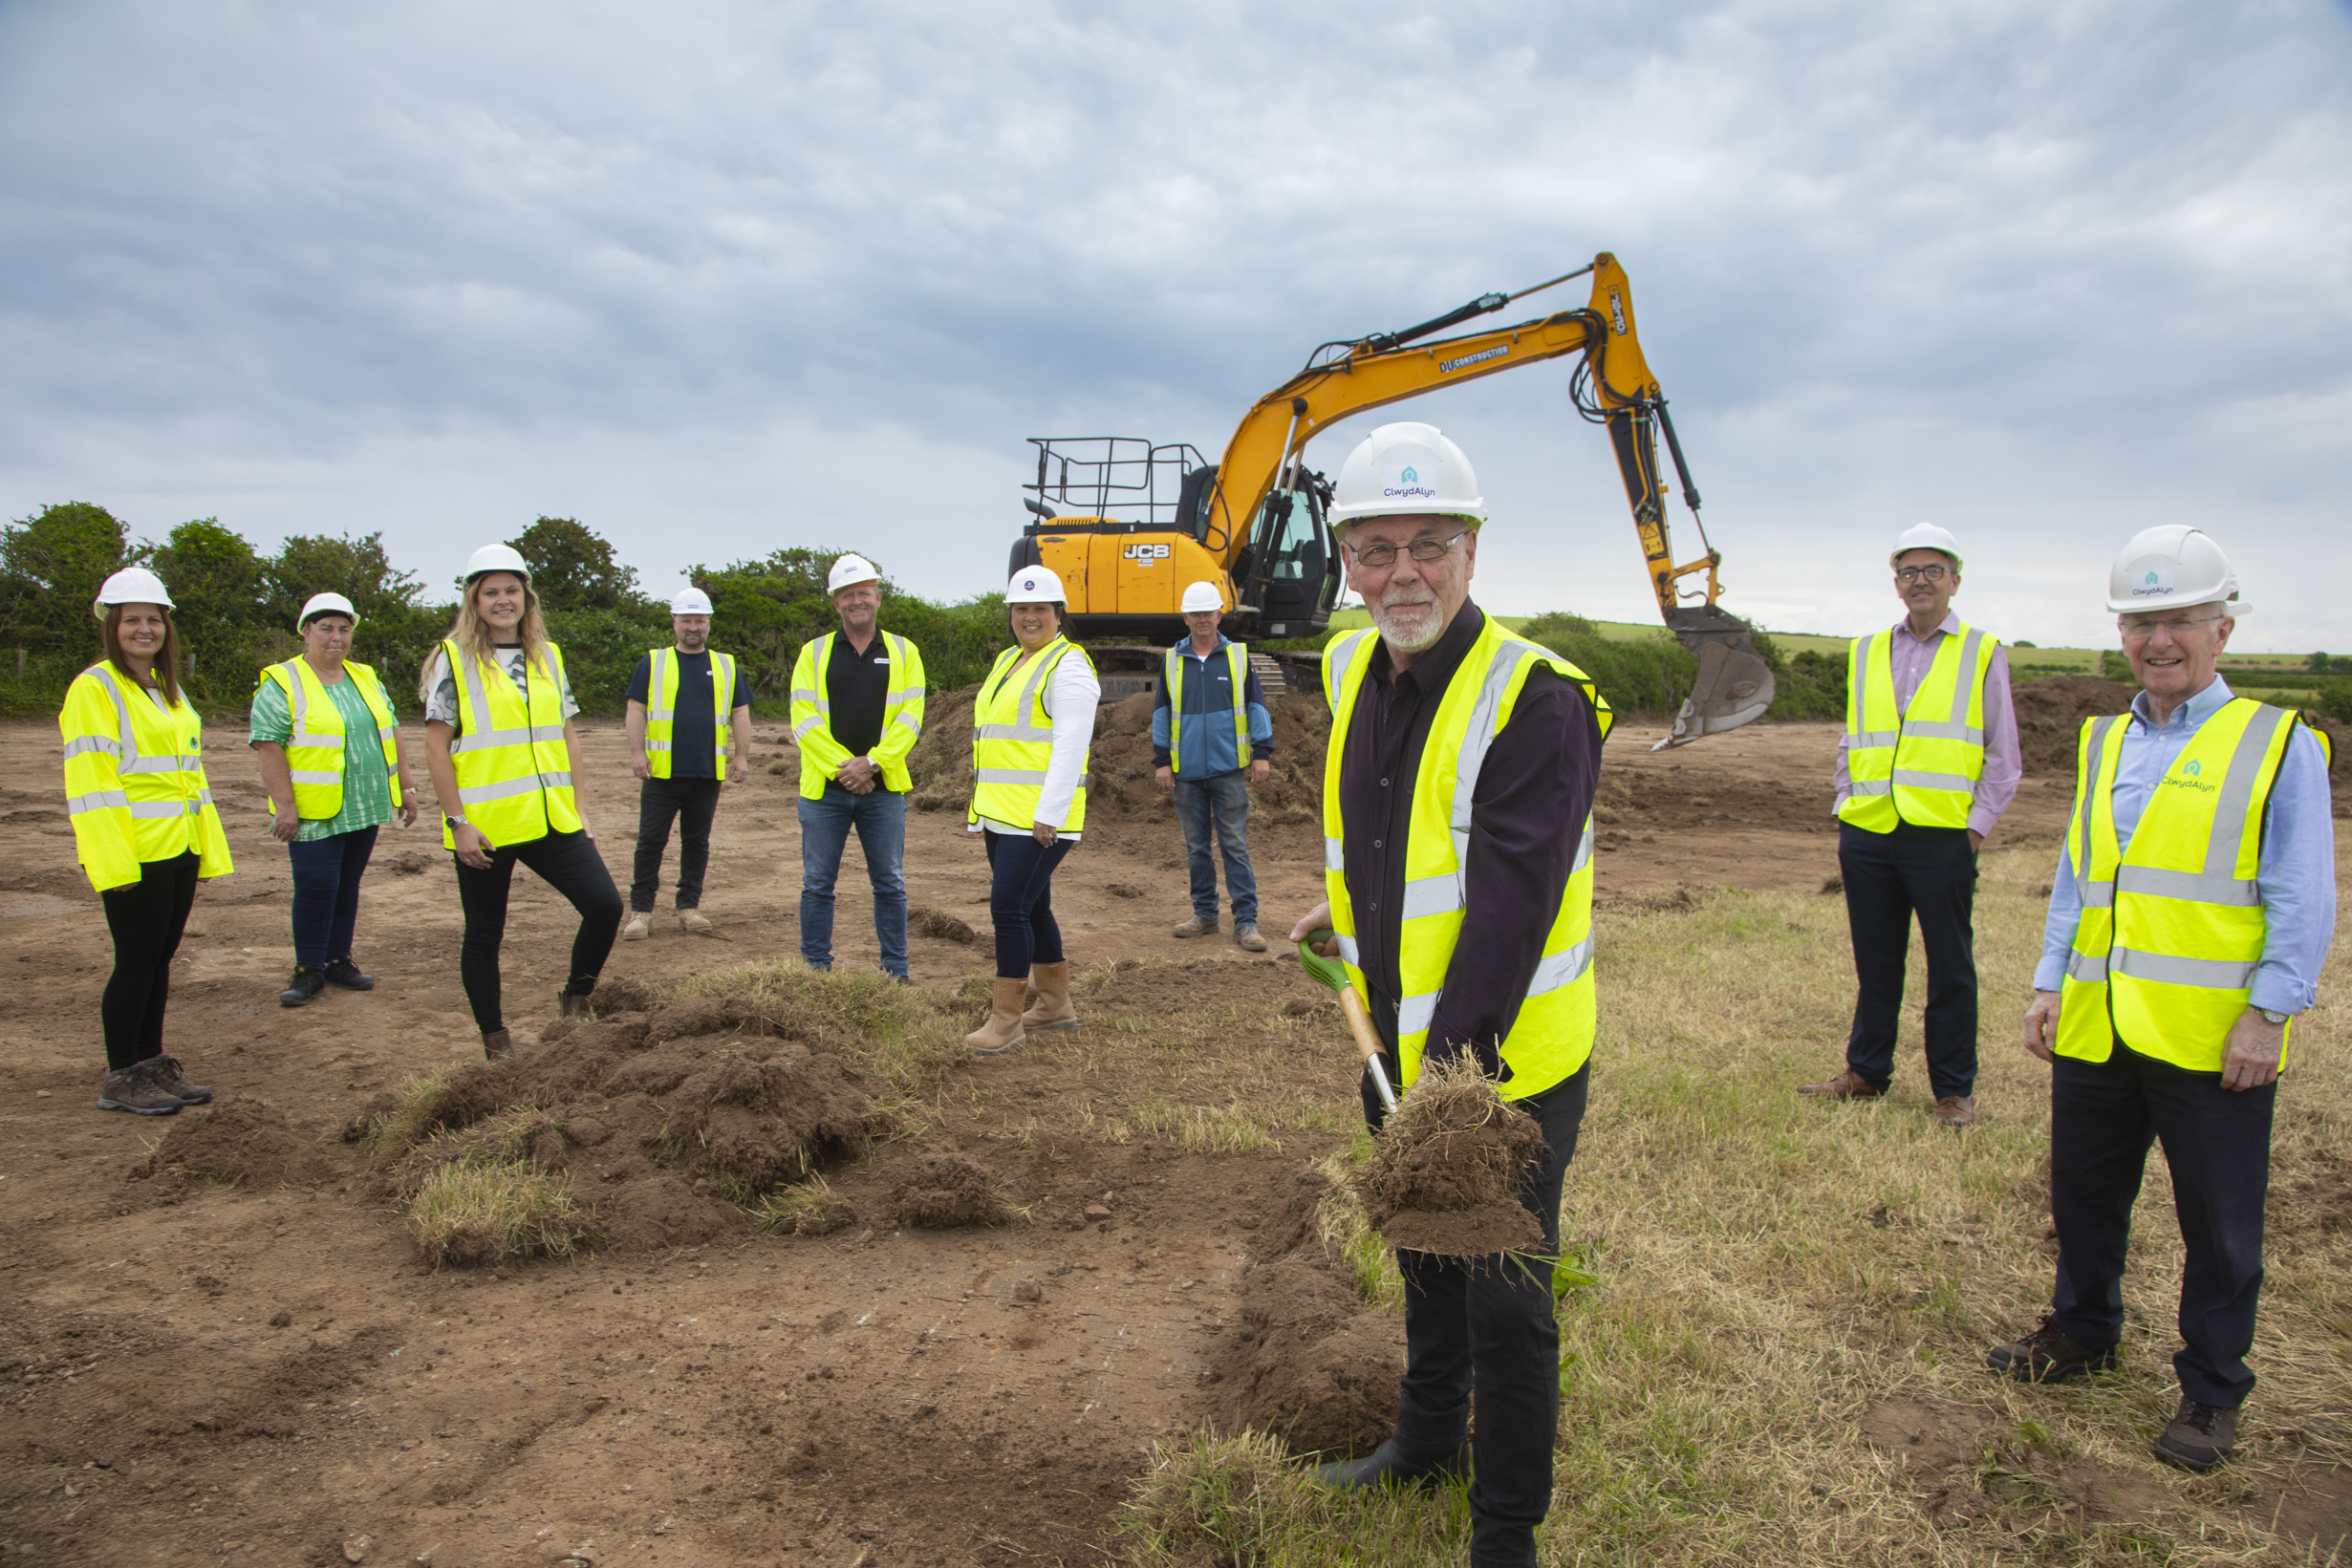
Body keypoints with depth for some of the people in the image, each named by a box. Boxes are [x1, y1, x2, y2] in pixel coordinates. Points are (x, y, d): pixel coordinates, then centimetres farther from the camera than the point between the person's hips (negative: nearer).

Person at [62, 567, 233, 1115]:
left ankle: (151, 1064, 23)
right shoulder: (93, 690, -8)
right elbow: (89, 782, -15)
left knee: (159, 959, 13)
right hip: (132, 855, -7)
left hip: (179, 850, 7)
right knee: (136, 962, -1)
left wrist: (207, 847, 17)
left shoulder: (169, 691, 16)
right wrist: (112, 861, -19)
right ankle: (120, 1079, 10)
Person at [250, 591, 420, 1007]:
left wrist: (405, 787, 13)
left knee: (348, 885, 12)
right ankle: (309, 971, 6)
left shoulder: (365, 679, 13)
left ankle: (338, 961, 22)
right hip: (314, 814, -6)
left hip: (364, 810, 6)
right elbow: (267, 746, -13)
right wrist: (284, 805, -18)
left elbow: (390, 733, 18)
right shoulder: (282, 684, -6)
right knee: (316, 888, -6)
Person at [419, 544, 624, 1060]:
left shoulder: (547, 657, 11)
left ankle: (575, 997, 17)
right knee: (484, 935, 6)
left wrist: (578, 809, 10)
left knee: (605, 906, -5)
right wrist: (457, 822, -11)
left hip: (551, 820, 4)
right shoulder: (454, 659, -3)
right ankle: (494, 1038, 23)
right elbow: (436, 750, -5)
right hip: (484, 829, -4)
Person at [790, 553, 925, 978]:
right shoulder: (813, 653, 7)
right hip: (824, 788, 0)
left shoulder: (903, 653, 7)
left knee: (889, 883, 6)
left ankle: (896, 972, 14)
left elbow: (910, 718, -2)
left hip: (883, 788, 0)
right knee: (817, 883, 5)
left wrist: (872, 762, -14)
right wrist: (842, 767, -12)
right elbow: (804, 720, -2)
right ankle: (815, 970, 16)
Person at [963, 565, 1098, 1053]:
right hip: (1003, 813, 9)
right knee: (1032, 908, 14)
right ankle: (1056, 1004, 26)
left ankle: (1006, 1019, -3)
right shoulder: (1008, 662, 19)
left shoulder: (1068, 667, -10)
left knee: (1009, 907, -11)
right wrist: (981, 804, 21)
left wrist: (1049, 815, -24)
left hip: (1038, 817, -9)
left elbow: (1070, 748, -18)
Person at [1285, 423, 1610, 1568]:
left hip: (1503, 1065, -7)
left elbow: (1512, 904, -28)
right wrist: (1346, 906, 17)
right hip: (1396, 1050, 8)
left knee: (1504, 1305, 7)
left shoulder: (1536, 701, -22)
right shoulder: (1353, 672, 2)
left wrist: (1455, 1056, -31)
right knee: (1425, 1264, 26)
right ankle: (1427, 1440, 49)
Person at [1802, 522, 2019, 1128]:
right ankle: (1867, 1071, 24)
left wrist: (1978, 822, -4)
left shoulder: (1983, 653, 5)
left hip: (1942, 838, -3)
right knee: (1874, 963, 12)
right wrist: (1846, 804, 8)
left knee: (1950, 968, 5)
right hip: (1868, 834, 3)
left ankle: (1954, 1090, 17)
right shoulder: (1866, 653, 13)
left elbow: (2002, 756, 4)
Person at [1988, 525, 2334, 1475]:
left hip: (2211, 1040, -5)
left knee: (2218, 1229, 9)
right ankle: (2082, 1334, 38)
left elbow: (2304, 903, -7)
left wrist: (2267, 1012, -13)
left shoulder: (2279, 746, -4)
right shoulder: (2104, 743, 11)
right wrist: (2051, 983, 11)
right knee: (2084, 1197, 18)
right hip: (2096, 1031, 5)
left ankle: (2211, 1394, 26)